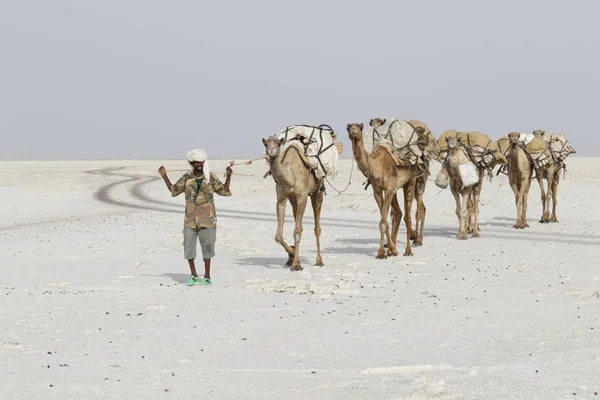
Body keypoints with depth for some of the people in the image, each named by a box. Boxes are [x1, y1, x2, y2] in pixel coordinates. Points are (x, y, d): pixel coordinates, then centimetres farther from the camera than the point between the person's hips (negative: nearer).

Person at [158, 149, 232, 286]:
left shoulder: (211, 178, 0)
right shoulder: (187, 178, 5)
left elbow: (224, 191, 0)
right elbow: (174, 190, 14)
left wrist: (229, 176, -10)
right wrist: (164, 176, 8)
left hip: (207, 219, -2)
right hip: (190, 219, 2)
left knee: (207, 247, 2)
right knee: (188, 247, 2)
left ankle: (207, 277, 11)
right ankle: (193, 276, 16)